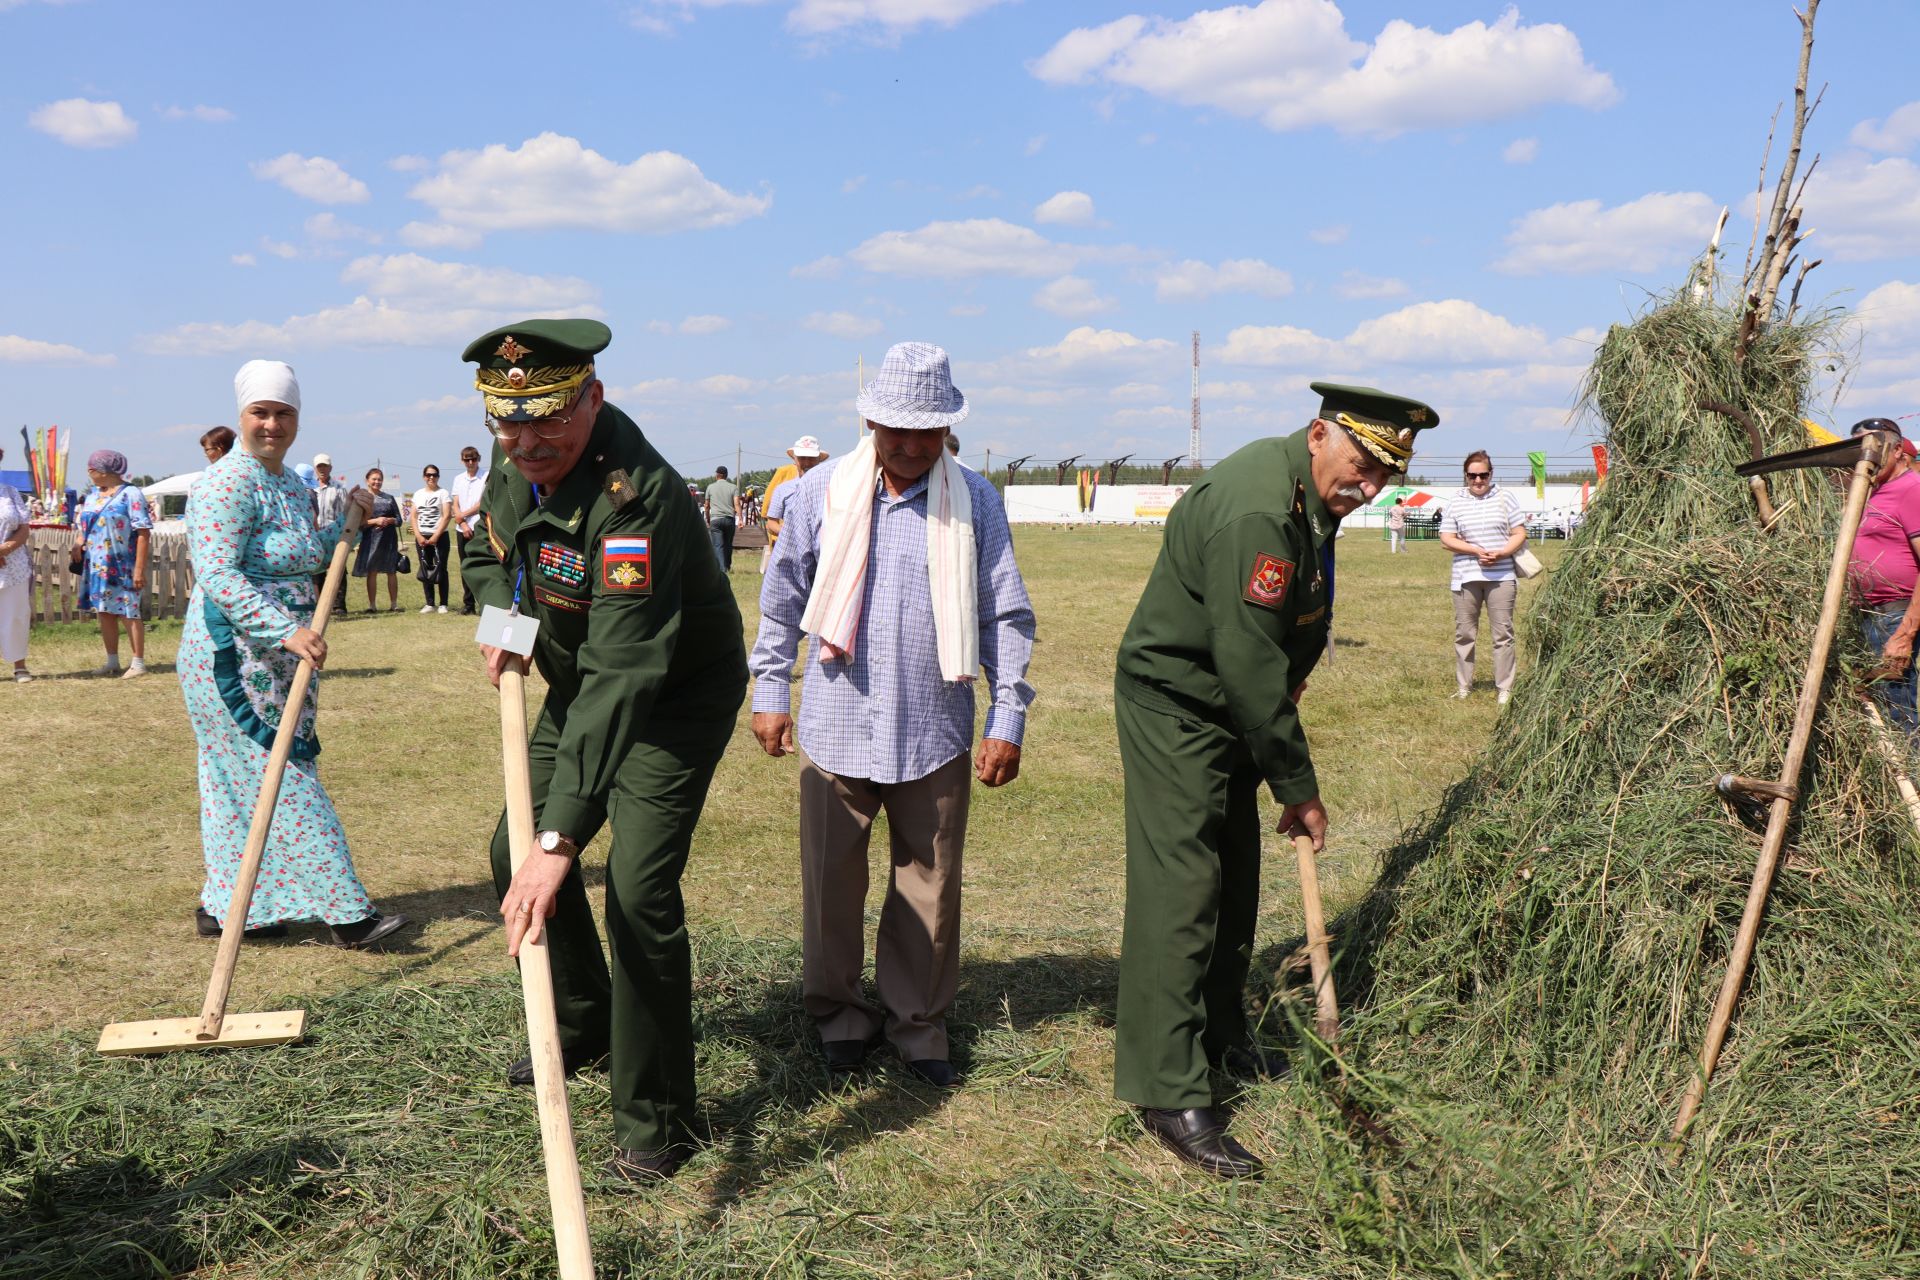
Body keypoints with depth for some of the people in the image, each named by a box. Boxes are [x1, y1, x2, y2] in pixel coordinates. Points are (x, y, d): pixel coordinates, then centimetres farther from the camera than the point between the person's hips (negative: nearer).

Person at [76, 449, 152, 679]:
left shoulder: (130, 494, -11)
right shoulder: (93, 495, 13)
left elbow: (144, 532, -15)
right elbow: (85, 526, 25)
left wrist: (140, 568, -20)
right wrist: (79, 544, 1)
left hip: (122, 567, -8)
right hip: (97, 566, 8)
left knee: (129, 613, -5)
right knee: (104, 612, 11)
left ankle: (138, 663, 2)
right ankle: (112, 662, 20)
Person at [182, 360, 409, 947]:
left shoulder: (293, 485, 13)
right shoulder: (229, 482, -15)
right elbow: (217, 576, -23)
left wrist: (345, 521, 9)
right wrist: (287, 629, -32)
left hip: (277, 656, 9)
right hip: (233, 652, -9)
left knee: (244, 782, 14)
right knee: (282, 777, -7)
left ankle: (223, 906, 24)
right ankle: (344, 912, -6)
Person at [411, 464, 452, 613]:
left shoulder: (443, 493, 1)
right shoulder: (418, 494, 14)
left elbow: (447, 516, -8)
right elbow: (414, 517, 10)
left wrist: (435, 537, -14)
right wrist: (418, 536, -4)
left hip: (439, 536, -4)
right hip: (421, 537, 4)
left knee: (440, 570, -6)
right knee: (425, 570, 4)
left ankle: (443, 604, -4)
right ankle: (429, 604, 8)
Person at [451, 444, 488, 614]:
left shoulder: (486, 477, -2)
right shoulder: (458, 479, 14)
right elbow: (455, 505, 9)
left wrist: (463, 515, -5)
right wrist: (462, 524, -5)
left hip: (480, 527, -5)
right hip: (462, 528, 5)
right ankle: (468, 604, 13)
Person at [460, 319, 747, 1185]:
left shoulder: (634, 499, -37)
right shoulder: (517, 462, -10)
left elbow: (623, 678, -45)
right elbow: (487, 550, 14)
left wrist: (559, 839, -50)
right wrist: (502, 613, -10)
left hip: (678, 698, -9)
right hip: (576, 684, 9)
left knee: (638, 887, -19)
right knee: (515, 849, 16)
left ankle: (654, 1123, -3)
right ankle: (585, 1025, 39)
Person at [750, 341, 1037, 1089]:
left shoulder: (976, 502, -1)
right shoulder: (820, 494, 0)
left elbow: (1006, 617, 2)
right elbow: (782, 600, 10)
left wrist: (1008, 720, 0)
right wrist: (769, 693, 9)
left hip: (936, 733, 0)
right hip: (837, 727, 0)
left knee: (929, 887, 8)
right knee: (830, 882, 9)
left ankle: (918, 1021, 26)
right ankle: (836, 1014, 29)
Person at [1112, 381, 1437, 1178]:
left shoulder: (1314, 494, 3)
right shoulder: (1255, 511, -29)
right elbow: (1248, 663, -28)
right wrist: (1300, 788, -20)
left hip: (1233, 705, 10)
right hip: (1173, 701, -10)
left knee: (1235, 874, 17)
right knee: (1179, 886, -12)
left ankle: (1219, 1035, 34)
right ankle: (1168, 1092, -9)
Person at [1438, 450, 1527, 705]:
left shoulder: (1505, 498, 6)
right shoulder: (1455, 503, 5)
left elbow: (1520, 534, 5)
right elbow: (1446, 539, 1)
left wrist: (1502, 553, -13)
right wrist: (1476, 551, -13)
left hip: (1501, 576, -1)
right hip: (1465, 577, 1)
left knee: (1503, 633, 0)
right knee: (1464, 633, 6)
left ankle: (1505, 688, 6)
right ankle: (1463, 686, 15)